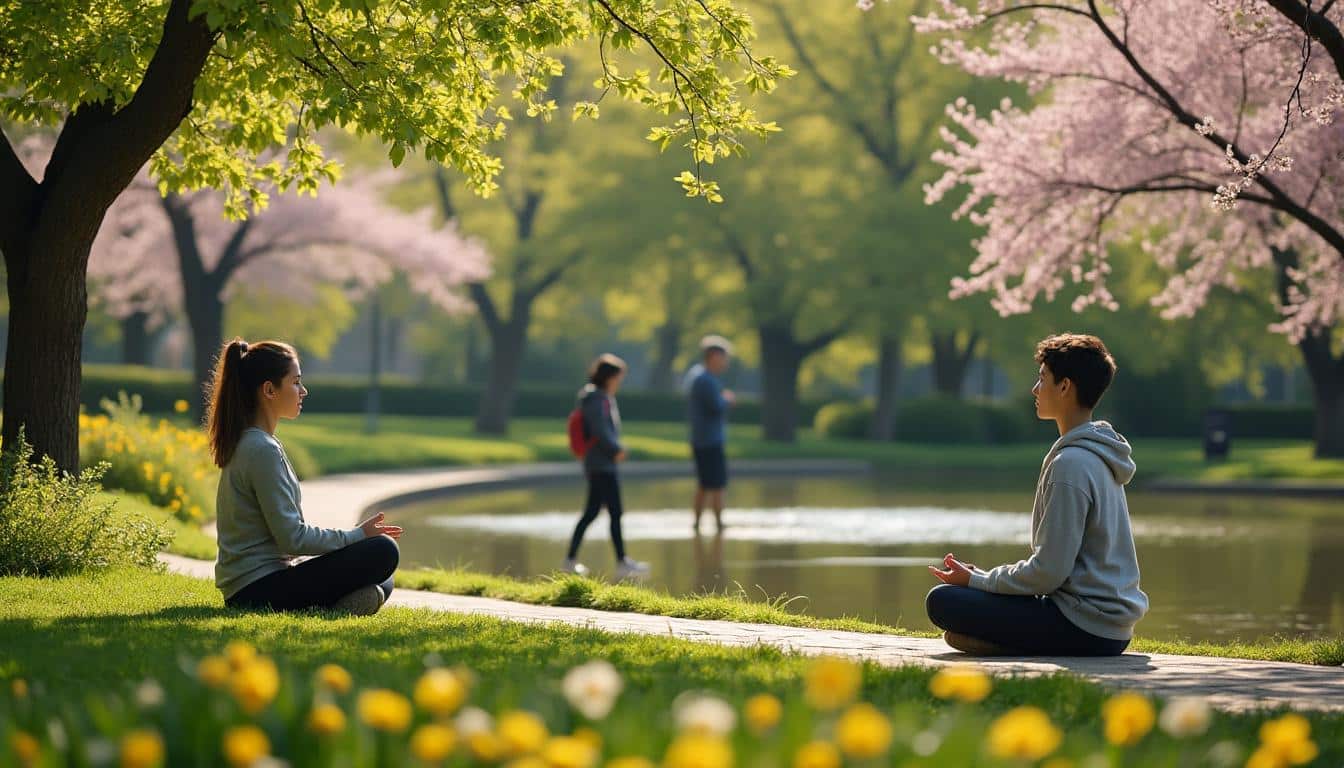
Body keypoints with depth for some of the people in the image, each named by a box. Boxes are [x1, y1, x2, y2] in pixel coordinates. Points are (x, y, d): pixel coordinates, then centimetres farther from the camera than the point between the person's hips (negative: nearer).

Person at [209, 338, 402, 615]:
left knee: (381, 585, 17)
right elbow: (292, 537, -17)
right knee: (382, 552, -16)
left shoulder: (245, 444, 15)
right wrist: (356, 535, -6)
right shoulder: (263, 450, -16)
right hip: (259, 588, -10)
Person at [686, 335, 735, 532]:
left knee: (703, 485, 16)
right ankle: (719, 523, 1)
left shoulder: (695, 374, 13)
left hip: (699, 441, 10)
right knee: (717, 485, -3)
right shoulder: (706, 380, -19)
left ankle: (697, 521, 18)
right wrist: (727, 399, -3)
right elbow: (717, 407, -25)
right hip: (711, 441, -10)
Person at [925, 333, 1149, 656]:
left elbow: (1048, 572, -18)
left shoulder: (1071, 463, -17)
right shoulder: (1098, 458, 15)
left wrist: (975, 580, -5)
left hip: (1085, 627, -10)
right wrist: (980, 576, 13)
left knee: (942, 601, -14)